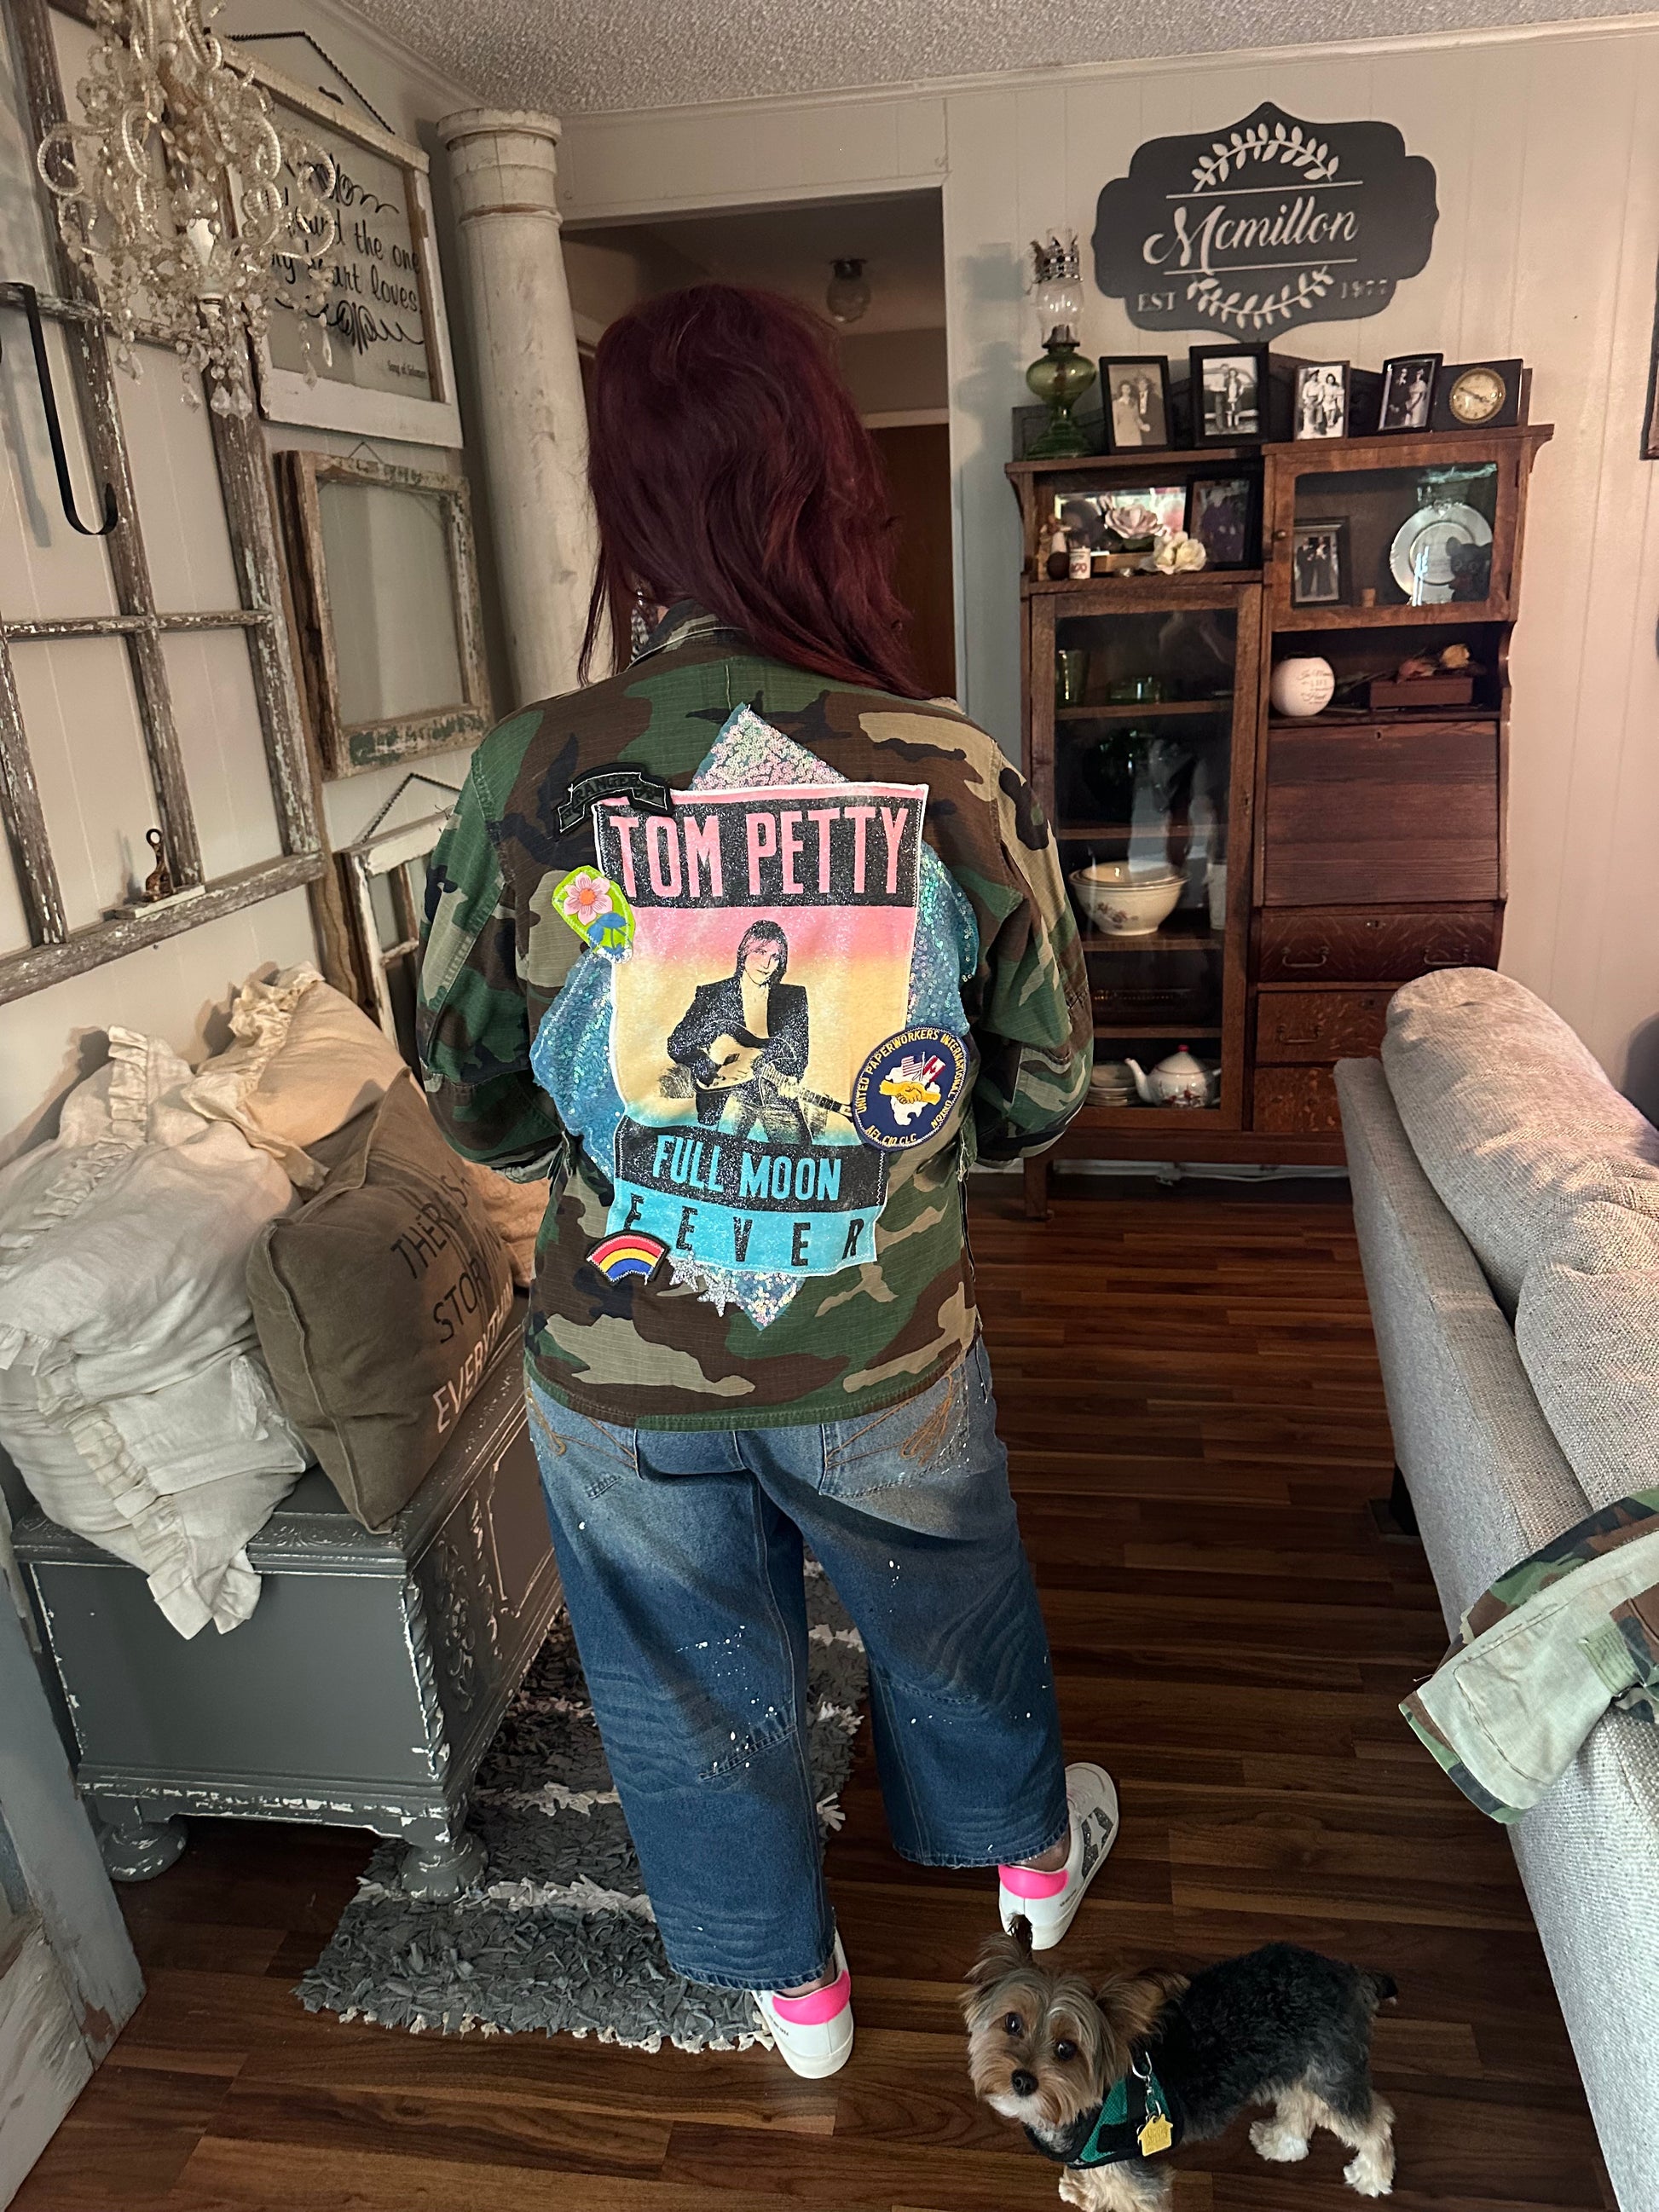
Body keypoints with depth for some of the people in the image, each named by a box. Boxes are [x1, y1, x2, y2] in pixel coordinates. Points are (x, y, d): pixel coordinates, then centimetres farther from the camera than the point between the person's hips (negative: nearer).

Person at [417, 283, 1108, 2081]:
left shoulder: (529, 771, -18)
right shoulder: (960, 776, -17)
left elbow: (472, 1104, -6)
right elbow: (1045, 1091, -6)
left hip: (621, 1374, 0)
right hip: (885, 1354, 1)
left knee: (699, 1688, 26)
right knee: (953, 1617, 30)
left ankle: (788, 1982, 52)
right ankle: (1030, 1851, 60)